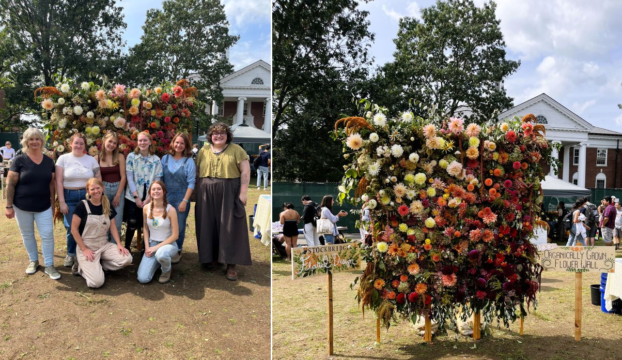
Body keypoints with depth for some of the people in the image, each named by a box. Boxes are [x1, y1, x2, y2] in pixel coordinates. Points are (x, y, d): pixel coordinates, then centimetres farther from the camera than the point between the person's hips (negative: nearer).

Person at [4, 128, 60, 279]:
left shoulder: (49, 161, 2)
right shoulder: (19, 161, -7)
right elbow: (10, 184, -7)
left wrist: (52, 204, 6)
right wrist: (9, 206, -10)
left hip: (44, 207, 2)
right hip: (22, 206, -1)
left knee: (47, 235, -1)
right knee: (27, 235, 12)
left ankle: (49, 265, 10)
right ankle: (33, 261, 30)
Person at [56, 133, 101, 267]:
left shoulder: (91, 159, 6)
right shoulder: (63, 158, 2)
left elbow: (98, 180, 7)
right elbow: (59, 182, -2)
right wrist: (61, 201, -6)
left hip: (88, 196, 1)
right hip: (69, 197, -1)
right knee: (72, 228, 0)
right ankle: (71, 254, 23)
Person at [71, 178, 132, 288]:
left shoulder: (107, 206, 5)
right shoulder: (82, 205, -10)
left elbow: (112, 226, 8)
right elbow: (74, 229, -9)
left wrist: (119, 244, -6)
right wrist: (84, 249, -13)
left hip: (104, 245, 5)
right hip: (87, 247, -5)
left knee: (127, 259, -20)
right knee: (97, 282, -23)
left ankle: (96, 266, 1)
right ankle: (82, 267, 9)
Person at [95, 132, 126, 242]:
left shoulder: (120, 157, 0)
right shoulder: (97, 158, 1)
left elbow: (123, 177, -2)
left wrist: (118, 195, -6)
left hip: (118, 189, 0)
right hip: (103, 191, 0)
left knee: (116, 222, 1)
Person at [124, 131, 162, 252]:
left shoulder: (156, 160, 2)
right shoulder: (131, 157, -1)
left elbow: (157, 181, -1)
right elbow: (129, 178, -4)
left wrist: (148, 199, -9)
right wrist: (136, 197, -10)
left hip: (149, 199, 1)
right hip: (133, 198, -1)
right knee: (132, 225, -1)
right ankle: (126, 248, 16)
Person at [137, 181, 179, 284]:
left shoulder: (170, 210, -16)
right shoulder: (146, 208, -4)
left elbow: (175, 235, -13)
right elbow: (145, 228, 12)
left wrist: (156, 247, -15)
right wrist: (147, 246, -2)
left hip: (168, 244, -3)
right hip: (151, 244, 4)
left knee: (161, 254, -42)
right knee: (142, 279, -12)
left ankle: (167, 269, -5)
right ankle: (157, 263, 21)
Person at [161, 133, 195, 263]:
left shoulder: (189, 161, -3)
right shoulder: (165, 158, 5)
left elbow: (191, 183, -6)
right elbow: (160, 179, 8)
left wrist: (185, 201, -12)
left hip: (181, 199, -2)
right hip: (165, 198, 2)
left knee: (179, 226, 4)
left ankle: (177, 251, 20)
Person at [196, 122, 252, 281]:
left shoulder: (236, 149, 1)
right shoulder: (204, 151, 10)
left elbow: (245, 171, -4)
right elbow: (197, 171, 12)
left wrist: (243, 192, -12)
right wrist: (198, 193, 6)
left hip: (229, 194, -3)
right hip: (207, 195, 3)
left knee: (230, 227, -3)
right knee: (209, 226, 6)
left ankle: (231, 264, 0)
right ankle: (212, 257, 20)